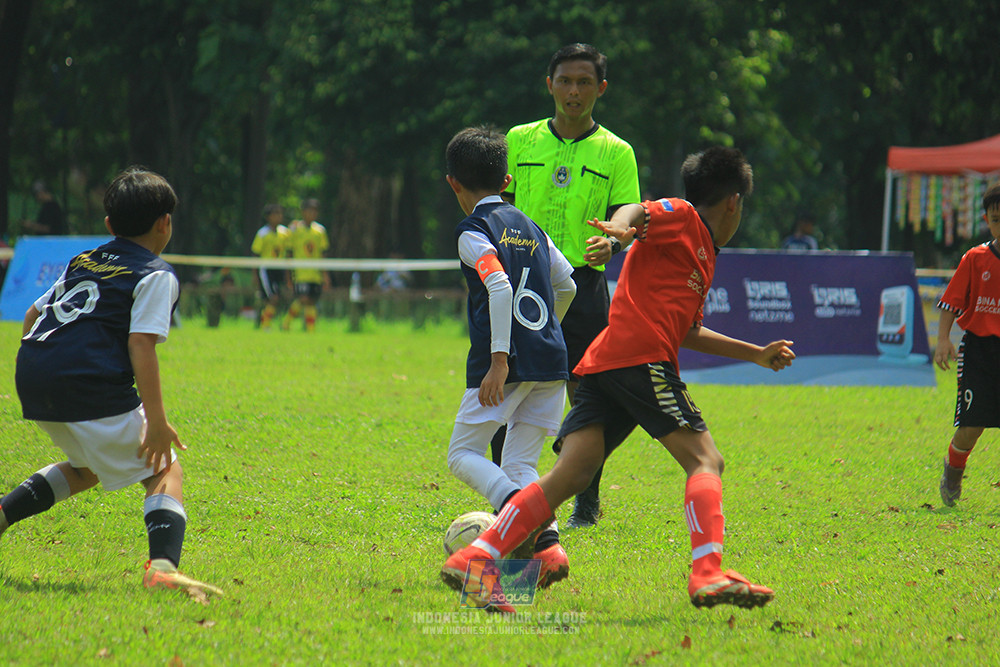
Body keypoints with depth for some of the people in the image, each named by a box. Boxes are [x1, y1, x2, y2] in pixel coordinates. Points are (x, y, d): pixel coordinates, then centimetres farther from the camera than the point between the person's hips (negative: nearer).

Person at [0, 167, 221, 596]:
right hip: (90, 385, -7)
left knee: (89, 467, 30)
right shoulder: (156, 276, 2)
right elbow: (140, 343, -11)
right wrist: (156, 420, -14)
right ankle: (162, 566, -26)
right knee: (165, 473, 0)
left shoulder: (83, 263, 24)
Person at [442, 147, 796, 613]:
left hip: (603, 366, 9)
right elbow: (637, 212, -11)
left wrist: (756, 355, 49)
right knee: (705, 461, -11)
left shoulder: (702, 256, 35)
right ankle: (708, 575, -28)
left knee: (571, 474, -6)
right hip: (641, 359, -8)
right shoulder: (682, 218, 9)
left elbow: (689, 332, 44)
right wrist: (621, 226, -34)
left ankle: (473, 559, -17)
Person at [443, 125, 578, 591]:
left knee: (464, 455, 3)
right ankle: (548, 544, -12)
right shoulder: (531, 229, 18)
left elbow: (499, 287, -18)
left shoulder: (474, 232, -3)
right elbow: (567, 286, 24)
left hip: (506, 364, -6)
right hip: (552, 361, 6)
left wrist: (499, 359, -21)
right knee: (521, 465, 11)